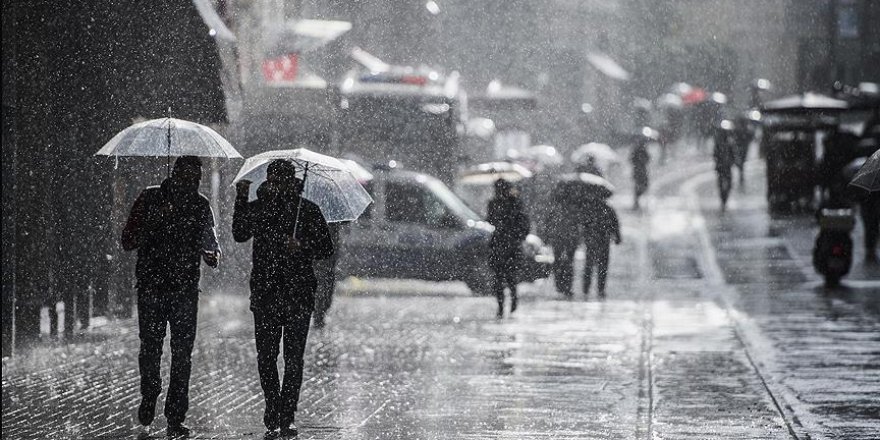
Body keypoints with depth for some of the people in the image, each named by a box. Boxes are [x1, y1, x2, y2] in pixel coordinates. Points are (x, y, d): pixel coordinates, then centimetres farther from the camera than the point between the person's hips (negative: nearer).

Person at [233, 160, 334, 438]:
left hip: (298, 293, -2)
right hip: (265, 293, 2)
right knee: (265, 356, 0)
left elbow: (326, 249, 5)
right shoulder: (257, 208, 9)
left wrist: (302, 247, -15)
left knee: (293, 357, -4)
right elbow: (240, 235, 22)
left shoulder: (308, 211, 2)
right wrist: (241, 200, 12)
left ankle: (285, 418, 1)